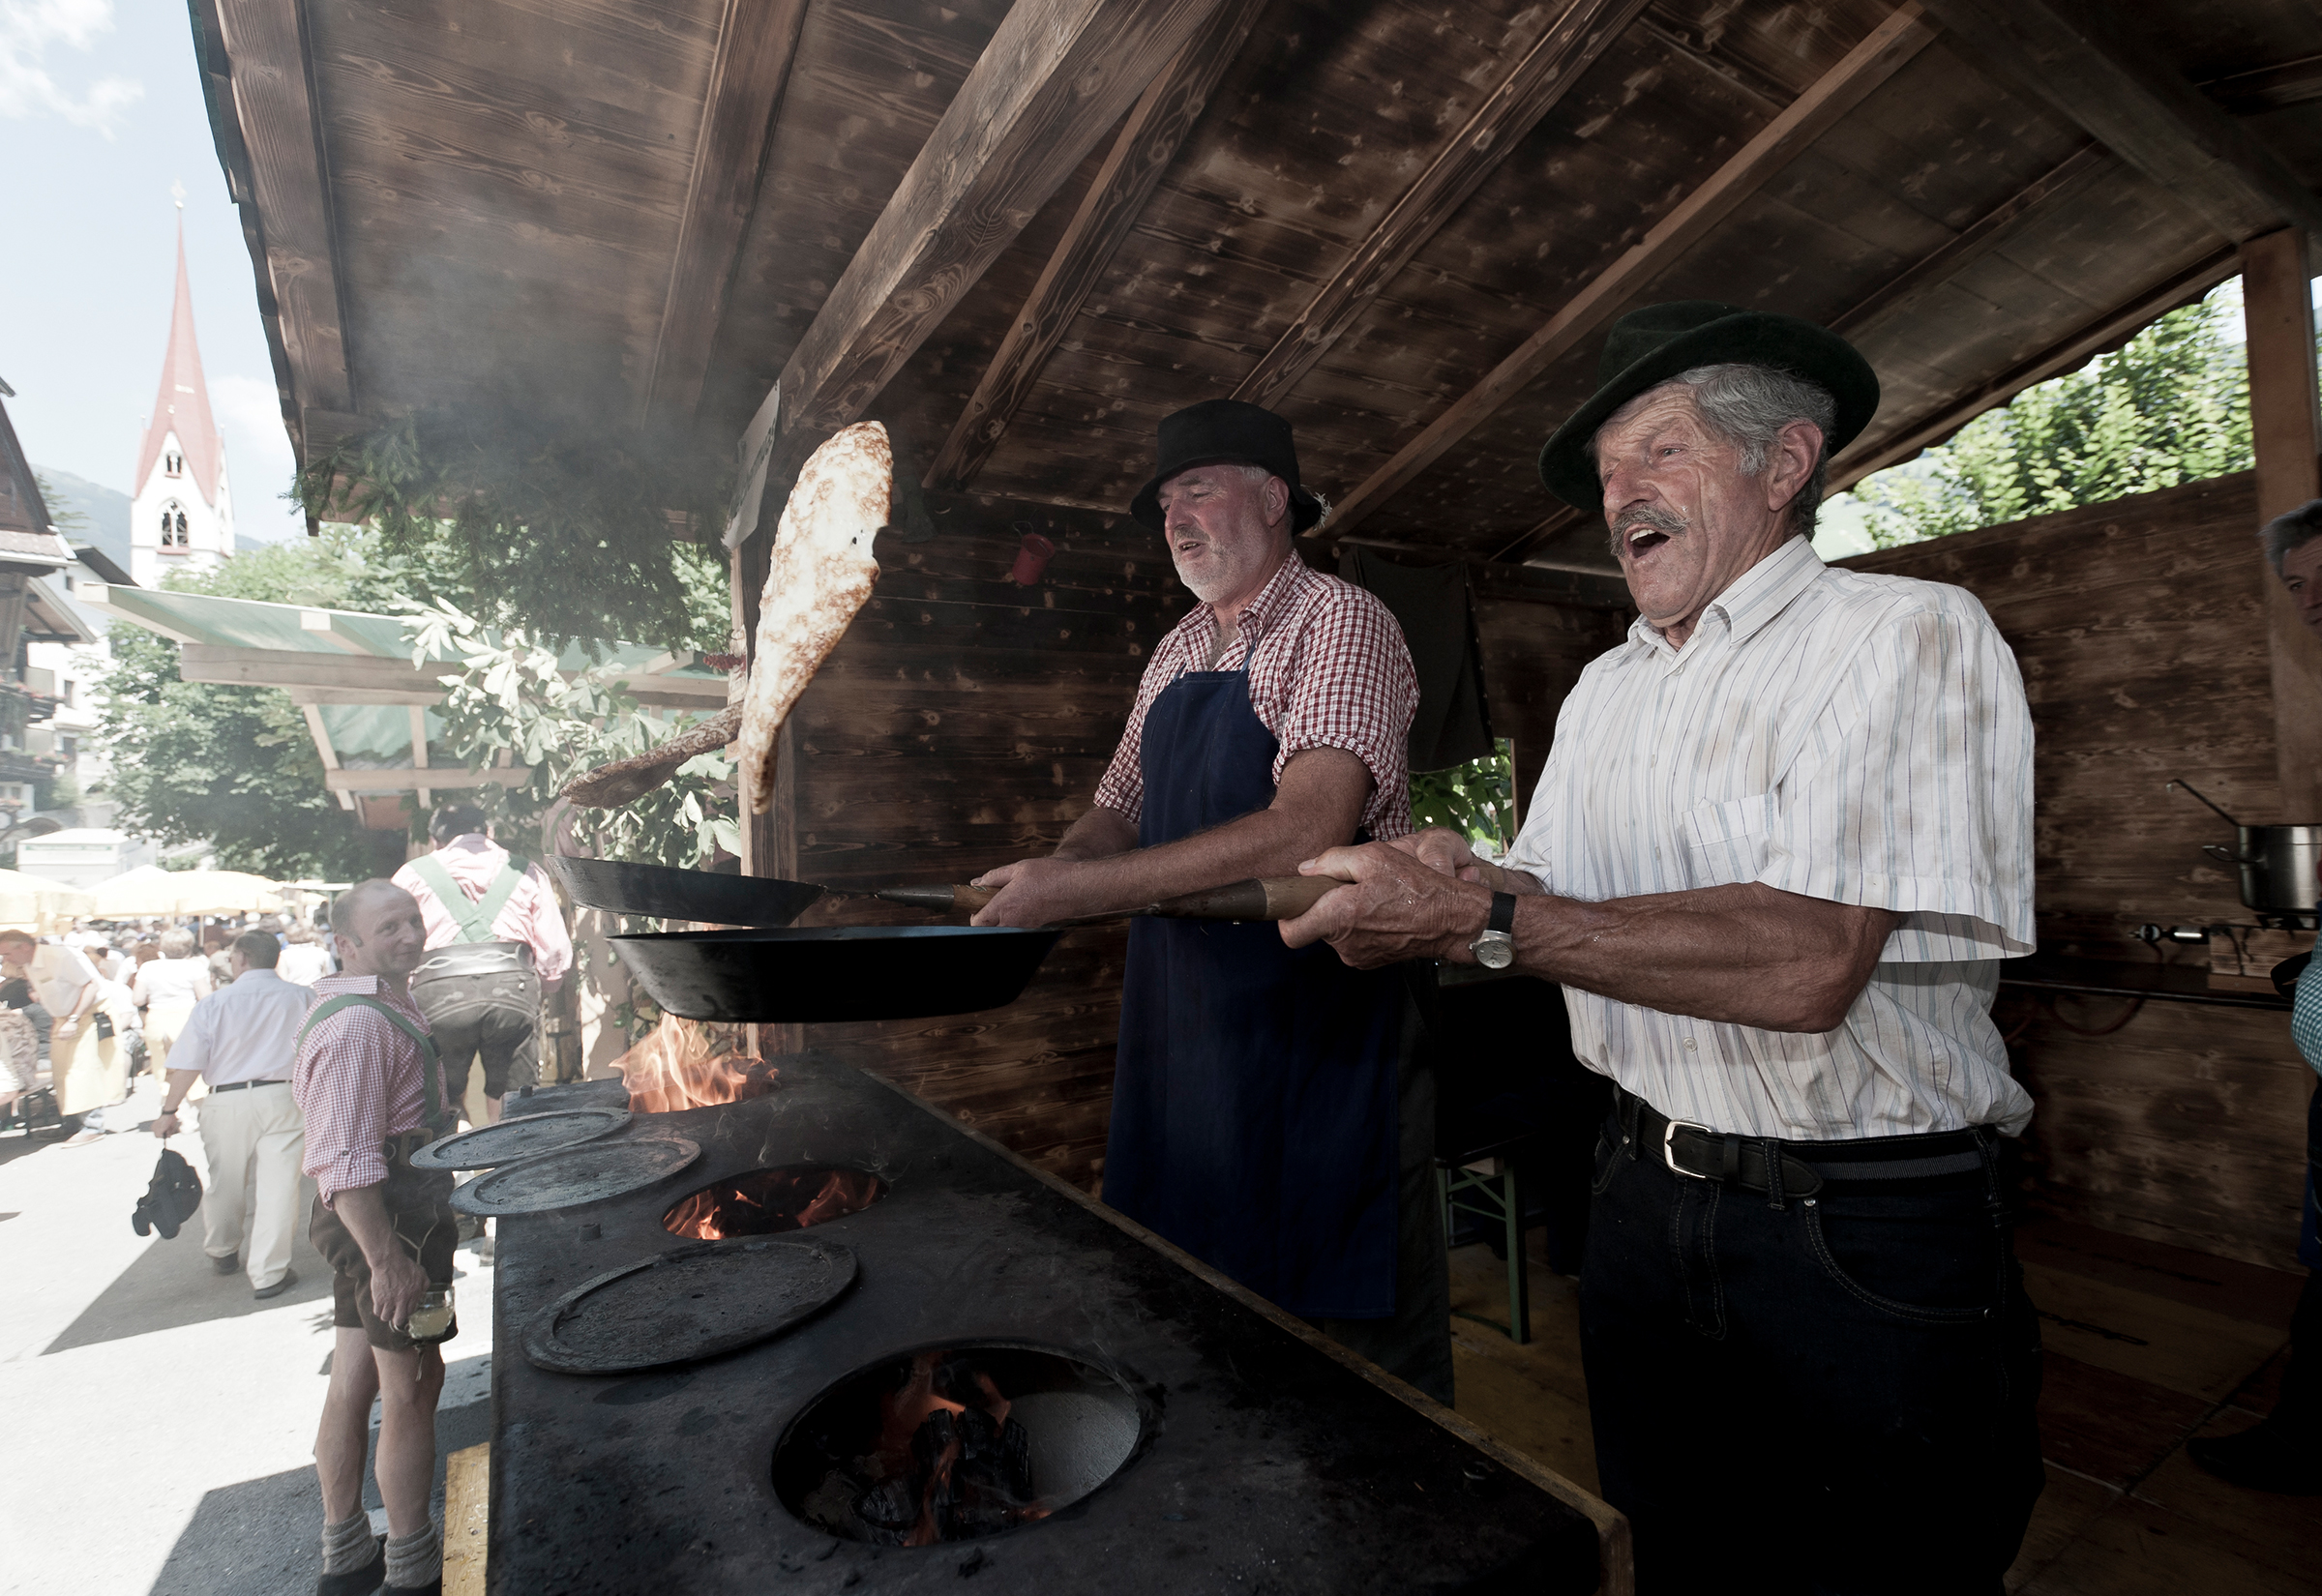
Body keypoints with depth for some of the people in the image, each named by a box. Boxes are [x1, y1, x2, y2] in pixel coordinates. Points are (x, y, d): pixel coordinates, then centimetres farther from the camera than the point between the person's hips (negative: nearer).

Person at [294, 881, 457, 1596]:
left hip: (369, 1224, 10)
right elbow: (345, 1161, -28)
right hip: (388, 1223, -10)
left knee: (353, 1384, 19)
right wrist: (387, 1259, -27)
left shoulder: (382, 1007, 13)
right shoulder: (359, 1024, -23)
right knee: (412, 1390, 4)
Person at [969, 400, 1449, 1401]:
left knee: (1352, 1326, 7)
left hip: (1319, 1026, -7)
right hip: (1182, 1026, 7)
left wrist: (1077, 889, -24)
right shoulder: (1177, 652, 13)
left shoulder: (1340, 622, -10)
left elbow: (1306, 831, -25)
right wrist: (1036, 883, -2)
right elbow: (1121, 811, 19)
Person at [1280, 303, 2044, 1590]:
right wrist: (1463, 877, -14)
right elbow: (1550, 904, 8)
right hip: (1646, 1200, 6)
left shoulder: (1909, 636, -14)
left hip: (1866, 1239, -6)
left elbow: (1806, 964, -28)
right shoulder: (1603, 690, 8)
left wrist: (1481, 921, -30)